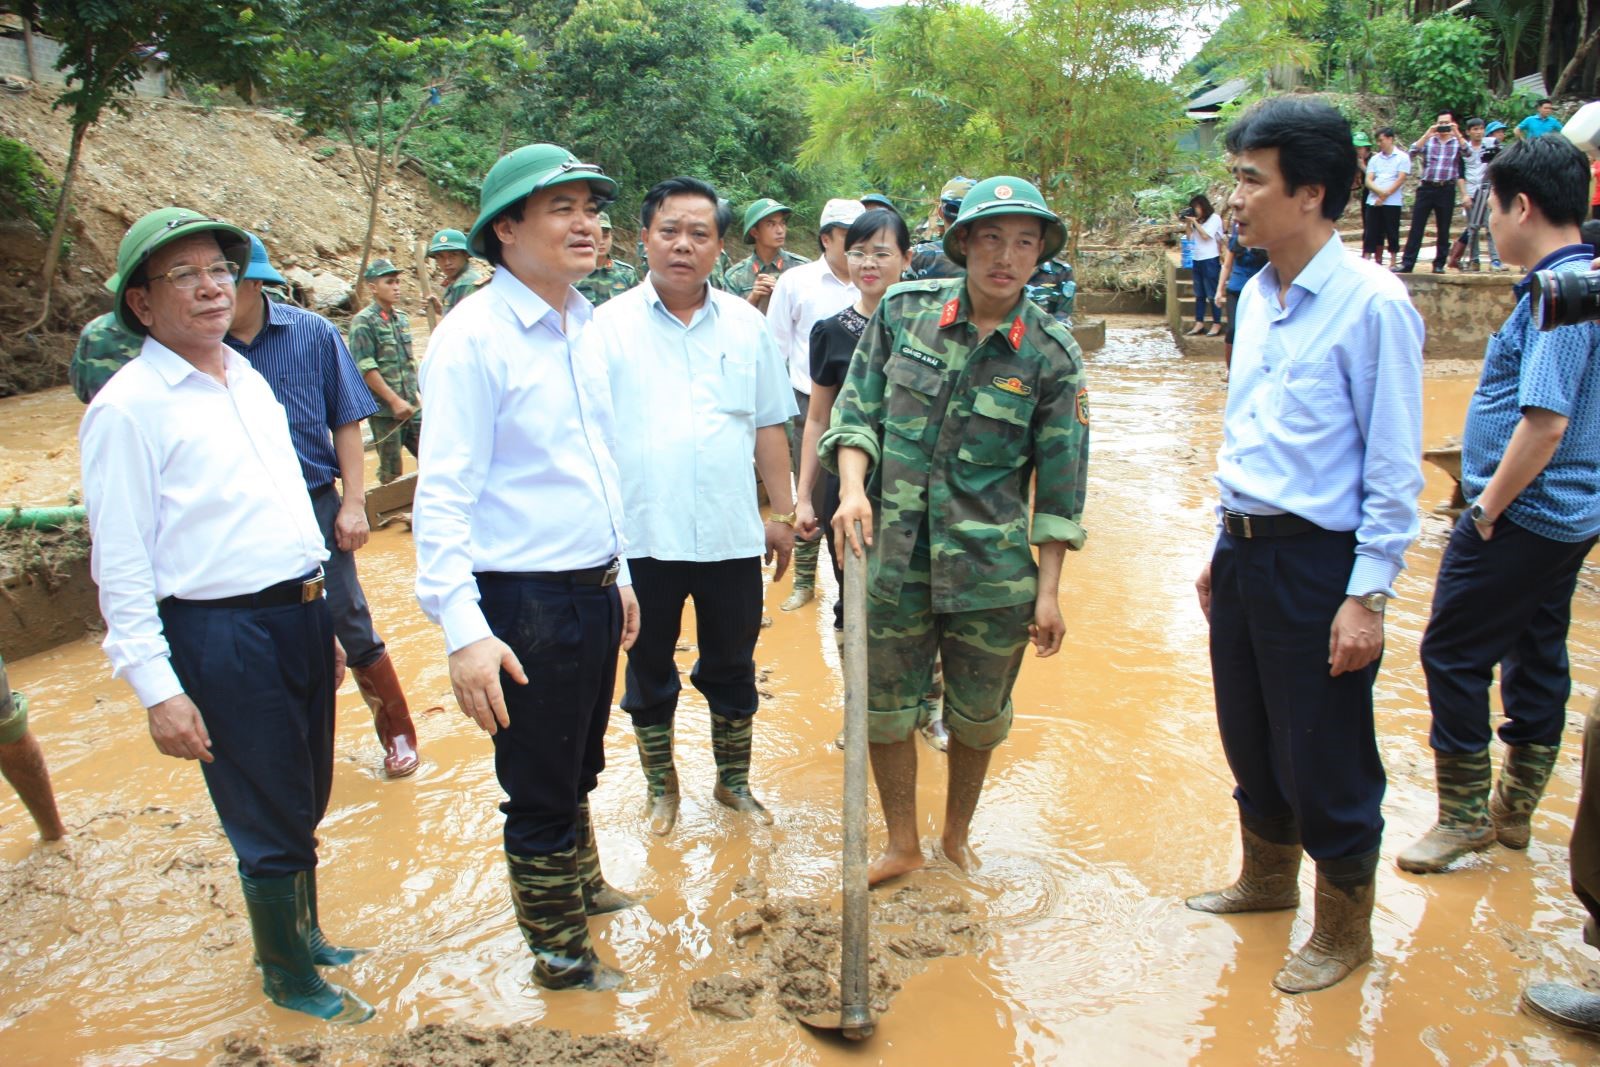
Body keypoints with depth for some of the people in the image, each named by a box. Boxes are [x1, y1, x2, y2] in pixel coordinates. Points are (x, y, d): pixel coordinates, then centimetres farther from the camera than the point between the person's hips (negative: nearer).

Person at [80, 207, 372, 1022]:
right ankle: (288, 976, 26)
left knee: (304, 803, 19)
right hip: (220, 633, -7)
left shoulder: (251, 381, 12)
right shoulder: (127, 407, -9)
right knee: (271, 822, 5)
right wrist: (158, 688, -15)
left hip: (300, 613, 7)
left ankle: (304, 934, 40)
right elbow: (119, 563, -11)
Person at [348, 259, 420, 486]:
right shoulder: (363, 322, -9)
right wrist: (395, 401, -17)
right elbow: (365, 368, -15)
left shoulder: (402, 319, 11)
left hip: (412, 407, 6)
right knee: (391, 471, 2)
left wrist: (416, 393, 13)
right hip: (384, 410, -6)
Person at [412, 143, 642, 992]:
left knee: (579, 767, 25)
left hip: (592, 590, 7)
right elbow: (443, 496, -20)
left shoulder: (585, 326, 8)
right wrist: (464, 630, -26)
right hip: (525, 601, -7)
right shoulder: (474, 336, -16)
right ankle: (560, 954, 30)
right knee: (540, 791, 10)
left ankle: (582, 884, 48)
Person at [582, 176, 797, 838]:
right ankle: (661, 784, 34)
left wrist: (784, 513, 9)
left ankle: (733, 781, 36)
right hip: (643, 535, -2)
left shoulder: (746, 325, 6)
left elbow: (769, 427, 10)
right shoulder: (609, 326, -2)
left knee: (733, 667, 15)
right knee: (649, 670, 14)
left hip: (732, 535, 2)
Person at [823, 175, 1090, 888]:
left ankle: (957, 835, 40)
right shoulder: (903, 311, -2)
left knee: (978, 717, 14)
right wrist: (853, 489, -14)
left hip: (992, 569, -1)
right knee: (884, 709, 10)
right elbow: (858, 411, 4)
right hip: (893, 556, 1)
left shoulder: (1051, 355, -5)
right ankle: (902, 846, 33)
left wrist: (1048, 590, -2)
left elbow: (1059, 483, -1)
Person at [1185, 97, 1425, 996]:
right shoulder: (1257, 296, 8)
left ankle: (1344, 931, 30)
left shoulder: (1372, 304, -15)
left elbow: (1394, 467, -15)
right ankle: (1267, 879, 45)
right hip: (1244, 551, 8)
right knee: (1250, 740, 21)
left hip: (1317, 562, -7)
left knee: (1323, 761, 7)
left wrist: (1368, 596, -17)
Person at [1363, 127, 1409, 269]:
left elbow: (1400, 179, -6)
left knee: (1392, 233, 0)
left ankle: (1394, 262, 8)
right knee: (1371, 233, 0)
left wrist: (1385, 194, -13)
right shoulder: (1374, 159, 14)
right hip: (1374, 201, 3)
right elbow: (1368, 180, 5)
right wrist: (1379, 191, -13)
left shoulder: (1402, 158, 2)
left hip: (1393, 202, -3)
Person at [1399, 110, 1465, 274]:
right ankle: (1407, 263, -4)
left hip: (1447, 190, 0)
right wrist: (1428, 133, -14)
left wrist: (1457, 134, -18)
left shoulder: (1458, 142, 9)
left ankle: (1439, 264, 10)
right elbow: (1414, 151, -7)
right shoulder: (1428, 140, 10)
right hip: (1426, 188, 0)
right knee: (1416, 227, -3)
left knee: (1443, 229, 4)